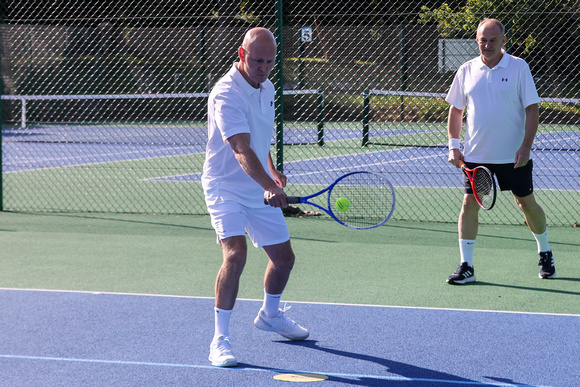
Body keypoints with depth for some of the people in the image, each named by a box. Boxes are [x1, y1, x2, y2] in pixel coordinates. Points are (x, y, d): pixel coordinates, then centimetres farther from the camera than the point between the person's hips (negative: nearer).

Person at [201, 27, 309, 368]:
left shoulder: (267, 88, 4)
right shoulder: (227, 94, -24)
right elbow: (242, 150, -37)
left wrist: (272, 170, 21)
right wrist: (270, 186, -48)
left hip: (261, 189, 8)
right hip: (225, 188, -8)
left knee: (284, 257, 15)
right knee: (236, 254, -26)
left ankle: (270, 315, 43)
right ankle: (221, 339, -17)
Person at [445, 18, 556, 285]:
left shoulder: (519, 67, -5)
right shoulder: (466, 71, 3)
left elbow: (532, 109, -6)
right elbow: (455, 110, 12)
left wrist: (526, 147, -15)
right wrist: (453, 145, 3)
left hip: (513, 155, -2)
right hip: (476, 155, 2)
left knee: (527, 204, 9)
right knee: (469, 204, -5)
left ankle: (545, 254, 30)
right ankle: (466, 267, 0)